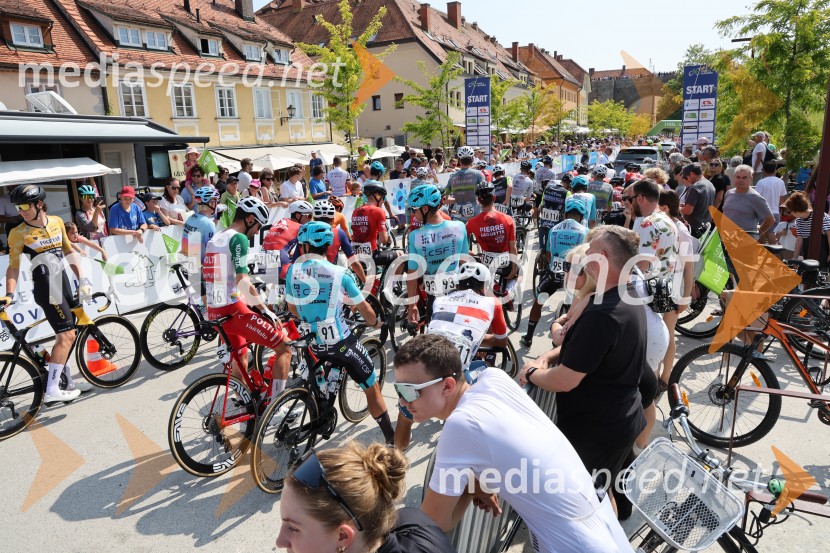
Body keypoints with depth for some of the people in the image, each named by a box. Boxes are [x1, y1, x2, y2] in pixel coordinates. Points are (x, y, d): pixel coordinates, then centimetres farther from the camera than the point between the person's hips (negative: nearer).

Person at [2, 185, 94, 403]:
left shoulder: (57, 222, 5)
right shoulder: (18, 233, -9)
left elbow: (68, 251, 12)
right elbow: (13, 266, -7)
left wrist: (82, 280, 8)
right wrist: (9, 294, -18)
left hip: (62, 282, 6)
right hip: (45, 288, -6)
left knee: (66, 335, 14)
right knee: (66, 336, -12)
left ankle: (66, 381, 27)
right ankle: (52, 391, -7)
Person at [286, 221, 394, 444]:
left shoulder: (293, 270, -1)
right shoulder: (339, 273, -9)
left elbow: (292, 308, 10)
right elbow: (364, 308, -1)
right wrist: (376, 323, 20)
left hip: (312, 344, 3)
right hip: (341, 342, -3)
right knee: (372, 388, 10)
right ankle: (391, 440, 15)